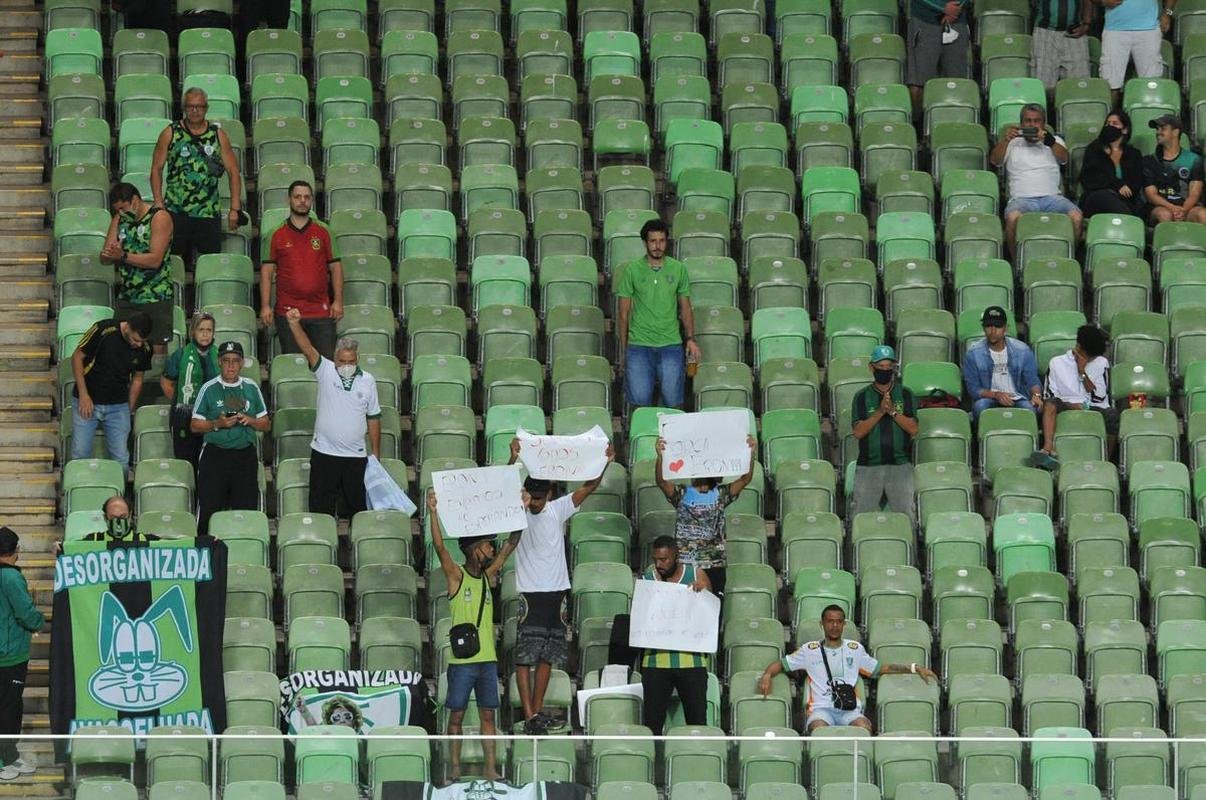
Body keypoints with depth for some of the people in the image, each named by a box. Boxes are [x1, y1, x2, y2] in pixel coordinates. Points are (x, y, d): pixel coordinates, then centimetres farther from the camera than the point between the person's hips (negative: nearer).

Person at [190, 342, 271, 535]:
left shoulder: (251, 388, 9)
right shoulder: (209, 389, 1)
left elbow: (266, 424, 13)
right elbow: (195, 425, 2)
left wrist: (250, 421, -7)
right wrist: (217, 424, -14)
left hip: (245, 454, 2)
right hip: (215, 452, -2)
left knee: (247, 509, -1)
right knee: (209, 509, -6)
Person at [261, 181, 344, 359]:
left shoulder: (323, 232, 9)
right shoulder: (277, 235, 5)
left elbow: (335, 267, 10)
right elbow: (267, 271, 5)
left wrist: (338, 301, 0)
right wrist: (265, 306, -3)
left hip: (321, 311, 1)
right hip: (287, 310, -1)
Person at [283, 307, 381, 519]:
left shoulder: (368, 381, 3)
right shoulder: (326, 371, -3)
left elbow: (373, 419, 9)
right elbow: (308, 349, -19)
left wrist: (376, 454, 9)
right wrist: (294, 324, -36)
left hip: (356, 456, 1)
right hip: (324, 453, -1)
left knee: (358, 507, 8)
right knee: (321, 510, 2)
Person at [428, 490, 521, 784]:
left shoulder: (488, 577, 9)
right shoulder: (456, 577, -5)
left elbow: (511, 544, 13)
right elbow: (439, 546, -19)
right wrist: (433, 512, -27)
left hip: (487, 658, 5)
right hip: (462, 660, -5)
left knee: (488, 715, 5)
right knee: (457, 715, 3)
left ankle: (490, 769, 7)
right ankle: (454, 767, 9)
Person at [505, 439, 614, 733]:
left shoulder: (558, 510, 4)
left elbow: (588, 488, -2)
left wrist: (605, 463, -18)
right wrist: (514, 460, -41)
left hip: (556, 590, 5)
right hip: (529, 592, -5)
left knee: (547, 654, 11)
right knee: (525, 655, -9)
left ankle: (538, 709, 20)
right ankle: (529, 716, -13)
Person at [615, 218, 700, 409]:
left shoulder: (678, 269, 7)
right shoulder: (632, 270, 2)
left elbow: (685, 308, 14)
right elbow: (624, 313, 6)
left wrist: (691, 339, 1)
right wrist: (623, 350, 5)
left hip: (671, 343, 1)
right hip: (639, 343, -1)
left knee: (673, 401, -7)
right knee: (640, 400, -11)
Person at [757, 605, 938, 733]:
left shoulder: (855, 649, 24)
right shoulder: (810, 650, 18)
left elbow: (880, 669, 31)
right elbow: (781, 664, 22)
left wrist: (913, 668, 22)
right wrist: (767, 675, -2)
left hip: (850, 709, 1)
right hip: (821, 709, -1)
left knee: (863, 726, -36)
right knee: (819, 728, -39)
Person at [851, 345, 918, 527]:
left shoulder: (905, 395, 7)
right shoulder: (862, 397, 7)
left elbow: (913, 429, -1)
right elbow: (858, 432, -4)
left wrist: (893, 411, -13)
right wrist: (880, 411, -13)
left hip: (900, 465, 0)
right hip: (868, 466, 0)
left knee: (907, 517, -4)